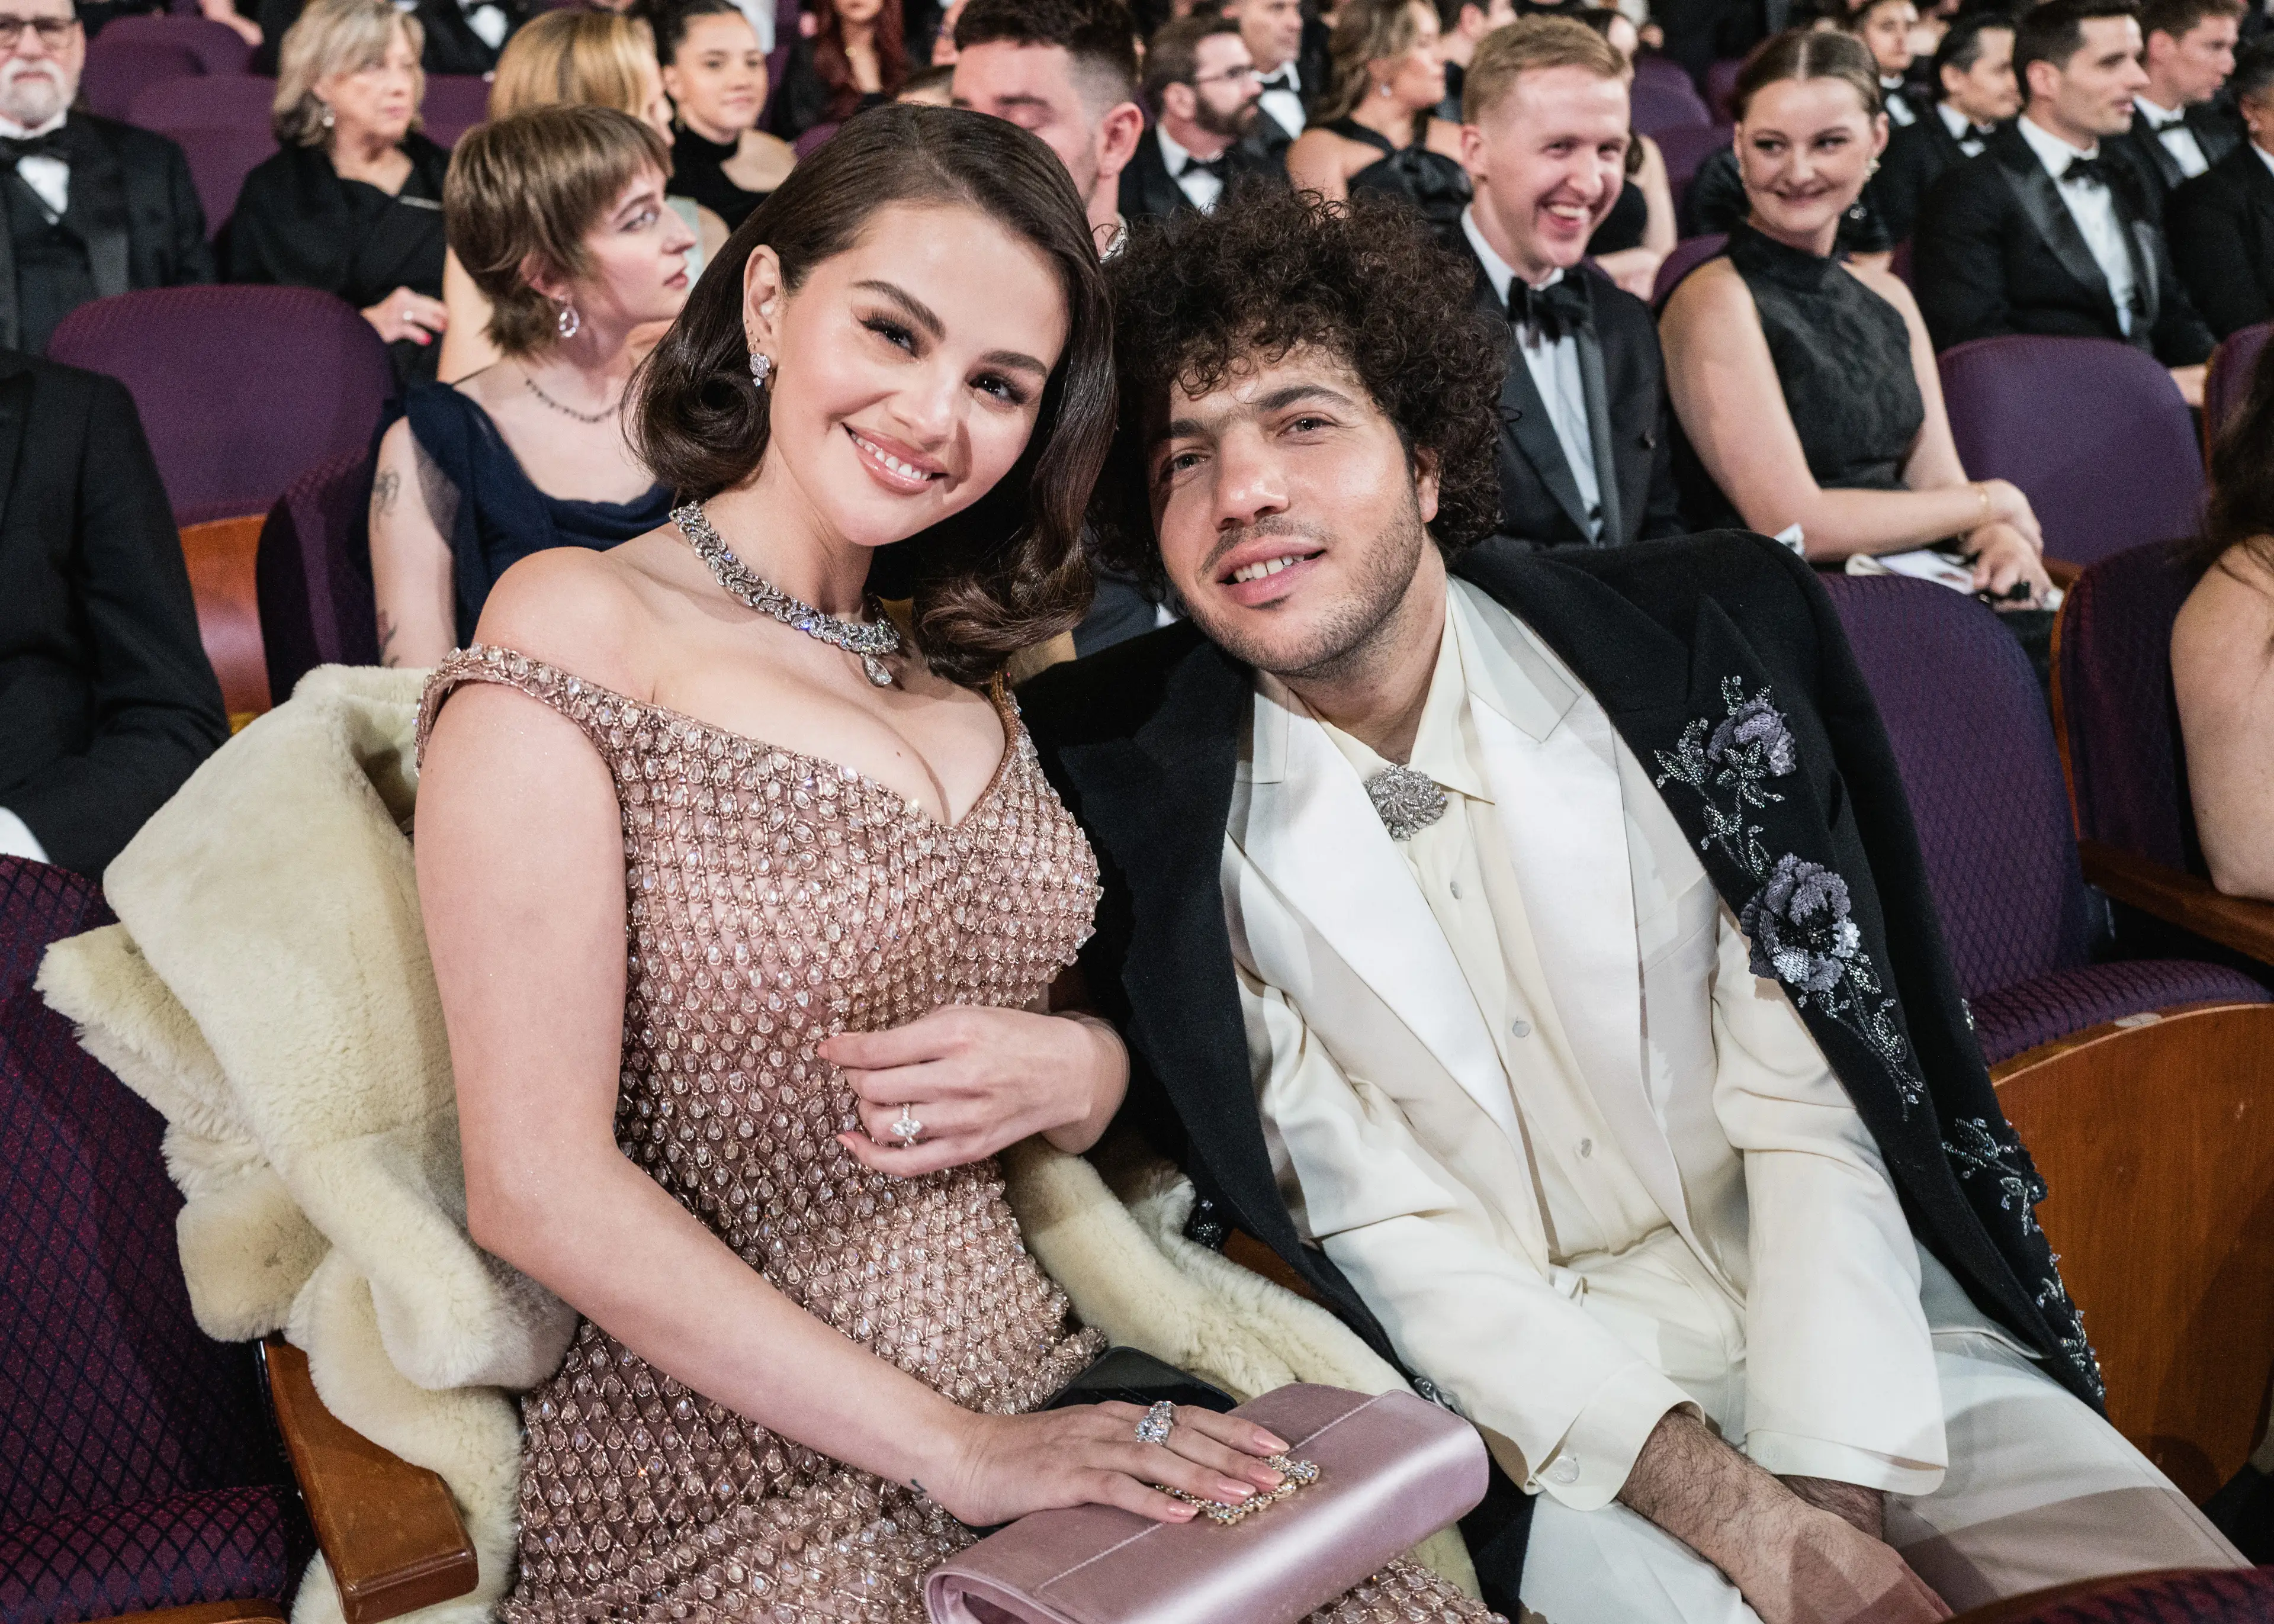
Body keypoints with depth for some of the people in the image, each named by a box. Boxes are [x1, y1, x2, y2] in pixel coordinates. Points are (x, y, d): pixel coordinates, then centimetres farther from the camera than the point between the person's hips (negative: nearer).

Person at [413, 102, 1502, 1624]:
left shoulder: (963, 672, 11)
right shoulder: (574, 629, -8)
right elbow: (539, 1186, -14)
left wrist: (1078, 1070, -6)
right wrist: (950, 1449, -14)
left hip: (1046, 1402, 6)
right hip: (739, 1484, -5)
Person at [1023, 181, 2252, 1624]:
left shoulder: (1686, 653, -5)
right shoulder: (1163, 815, -8)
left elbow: (1812, 1111, -5)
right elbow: (1388, 1234, -9)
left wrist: (1835, 1491, -17)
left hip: (1839, 1325, 2)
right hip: (1535, 1401, -1)